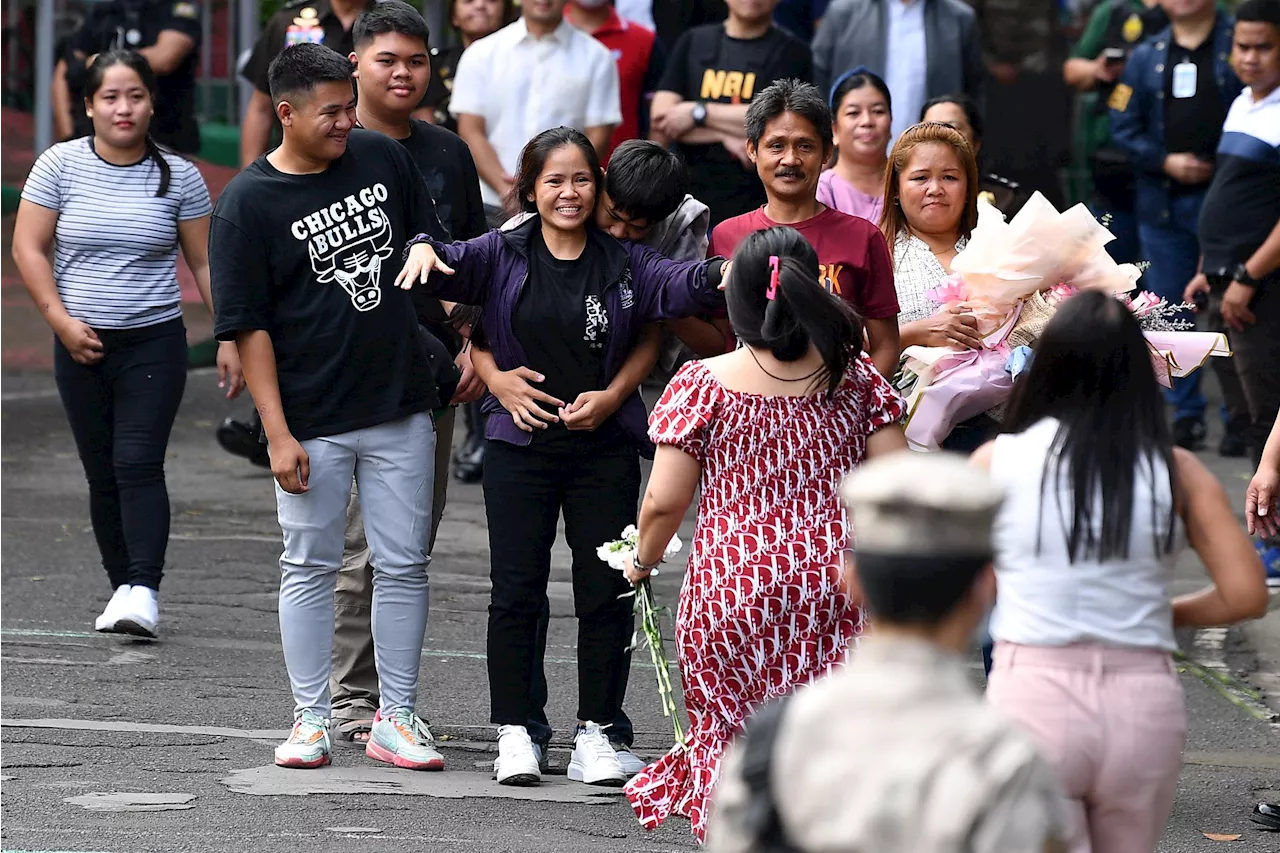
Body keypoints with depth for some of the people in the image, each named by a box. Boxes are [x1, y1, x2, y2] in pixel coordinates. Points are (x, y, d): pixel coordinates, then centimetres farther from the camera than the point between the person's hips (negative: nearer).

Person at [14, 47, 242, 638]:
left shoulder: (178, 176, 2)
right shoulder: (60, 166, 1)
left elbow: (205, 262, 7)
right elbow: (29, 247, 0)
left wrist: (229, 338, 2)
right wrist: (60, 319, -10)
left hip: (154, 344, -2)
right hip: (82, 346, 2)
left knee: (138, 464, -14)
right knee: (102, 474, 5)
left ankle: (144, 590, -19)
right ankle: (122, 588, 12)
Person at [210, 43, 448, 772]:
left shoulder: (384, 159, 3)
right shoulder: (249, 203, -8)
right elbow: (248, 326, -8)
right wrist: (277, 433, -12)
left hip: (402, 409, 3)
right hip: (313, 422, -3)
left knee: (404, 566, 5)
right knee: (311, 567, 5)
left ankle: (398, 718, 13)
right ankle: (311, 721, 14)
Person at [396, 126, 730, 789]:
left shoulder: (623, 262, 2)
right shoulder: (503, 255, 3)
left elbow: (676, 286, -11)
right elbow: (451, 268, -6)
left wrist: (722, 275, -33)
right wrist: (423, 251, -29)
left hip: (606, 446, 1)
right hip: (520, 443, -1)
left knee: (606, 591, 1)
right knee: (517, 591, -1)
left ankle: (594, 734, 9)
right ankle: (515, 733, 7)